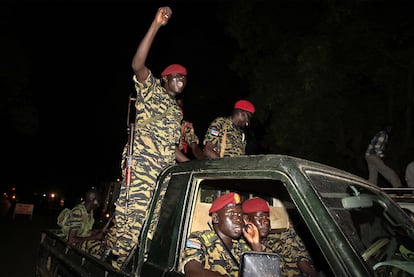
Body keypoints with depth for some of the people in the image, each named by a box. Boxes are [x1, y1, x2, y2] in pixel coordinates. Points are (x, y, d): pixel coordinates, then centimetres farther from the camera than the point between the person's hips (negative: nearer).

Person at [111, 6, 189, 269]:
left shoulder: (177, 111, 27)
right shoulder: (152, 91, 7)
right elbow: (138, 64, -13)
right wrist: (156, 25, -18)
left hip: (164, 171, 7)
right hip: (142, 166, -7)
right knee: (134, 216, -13)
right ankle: (118, 264, -2)